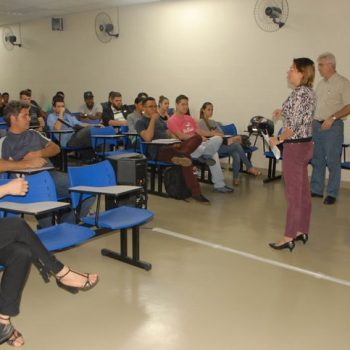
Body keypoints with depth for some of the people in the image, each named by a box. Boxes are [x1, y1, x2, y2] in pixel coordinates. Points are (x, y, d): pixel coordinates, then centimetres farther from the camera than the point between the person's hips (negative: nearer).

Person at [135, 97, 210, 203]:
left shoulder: (159, 119, 27)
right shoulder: (140, 122, 4)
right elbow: (148, 138, -15)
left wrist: (176, 142, -1)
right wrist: (153, 120, -10)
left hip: (170, 146, 8)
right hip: (159, 151, -8)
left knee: (197, 137, -16)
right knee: (185, 159, -34)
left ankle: (180, 155, -43)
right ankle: (196, 193, -33)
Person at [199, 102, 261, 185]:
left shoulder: (213, 122, 25)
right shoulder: (201, 122, 3)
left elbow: (221, 134, 15)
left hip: (222, 144, 7)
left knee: (236, 156, -24)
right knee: (236, 145, -24)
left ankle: (236, 178, -18)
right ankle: (250, 167, -14)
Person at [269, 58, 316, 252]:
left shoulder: (299, 92, -18)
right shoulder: (309, 92, 12)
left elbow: (294, 126, -22)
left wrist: (278, 140, -10)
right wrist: (284, 112, 22)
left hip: (295, 147, -10)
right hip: (305, 145, 10)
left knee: (293, 193, -4)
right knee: (303, 191, 14)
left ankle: (289, 238, 4)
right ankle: (302, 231, 23)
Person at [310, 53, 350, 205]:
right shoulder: (321, 83, 14)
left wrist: (332, 118, -20)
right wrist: (312, 122, 13)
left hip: (333, 127, -7)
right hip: (316, 125, 7)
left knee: (332, 161, -2)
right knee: (317, 159, 11)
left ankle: (332, 194, 7)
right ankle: (316, 190, 20)